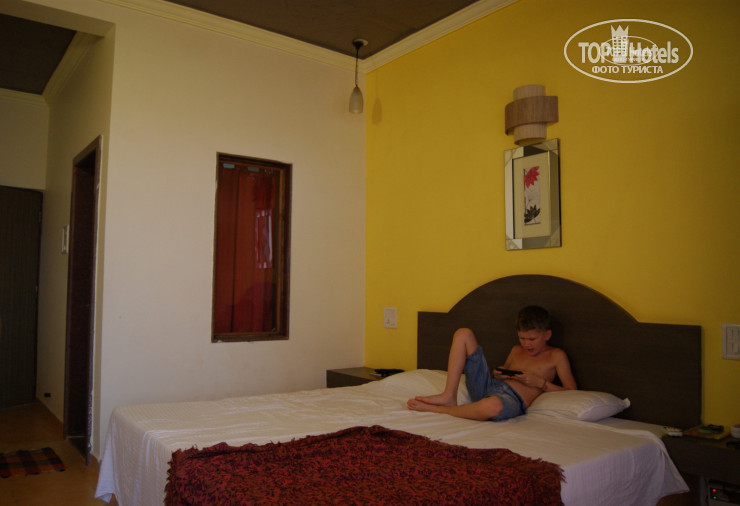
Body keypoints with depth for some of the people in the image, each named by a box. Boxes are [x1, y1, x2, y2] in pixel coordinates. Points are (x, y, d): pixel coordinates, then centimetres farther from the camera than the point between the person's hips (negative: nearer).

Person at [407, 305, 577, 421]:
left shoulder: (556, 356, 8)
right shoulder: (516, 350, 23)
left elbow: (571, 392, 2)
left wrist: (540, 382, -9)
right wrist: (496, 374, 7)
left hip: (513, 400, -6)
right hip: (488, 386, 7)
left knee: (493, 405, -49)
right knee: (463, 334, -1)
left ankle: (434, 409, -24)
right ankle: (449, 397, -12)